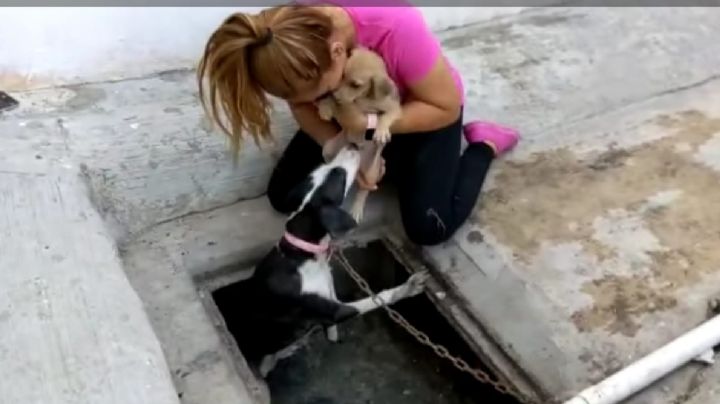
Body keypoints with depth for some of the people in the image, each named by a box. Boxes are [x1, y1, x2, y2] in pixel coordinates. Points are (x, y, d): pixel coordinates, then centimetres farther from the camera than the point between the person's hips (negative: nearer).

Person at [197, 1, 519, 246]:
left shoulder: (398, 29, -41)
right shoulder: (293, 35, -29)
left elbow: (446, 107, -27)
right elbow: (302, 105, -12)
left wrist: (370, 123, -39)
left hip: (422, 108, -4)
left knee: (428, 229, -17)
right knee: (283, 195, -4)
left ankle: (484, 144, 9)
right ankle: (390, 159, 12)